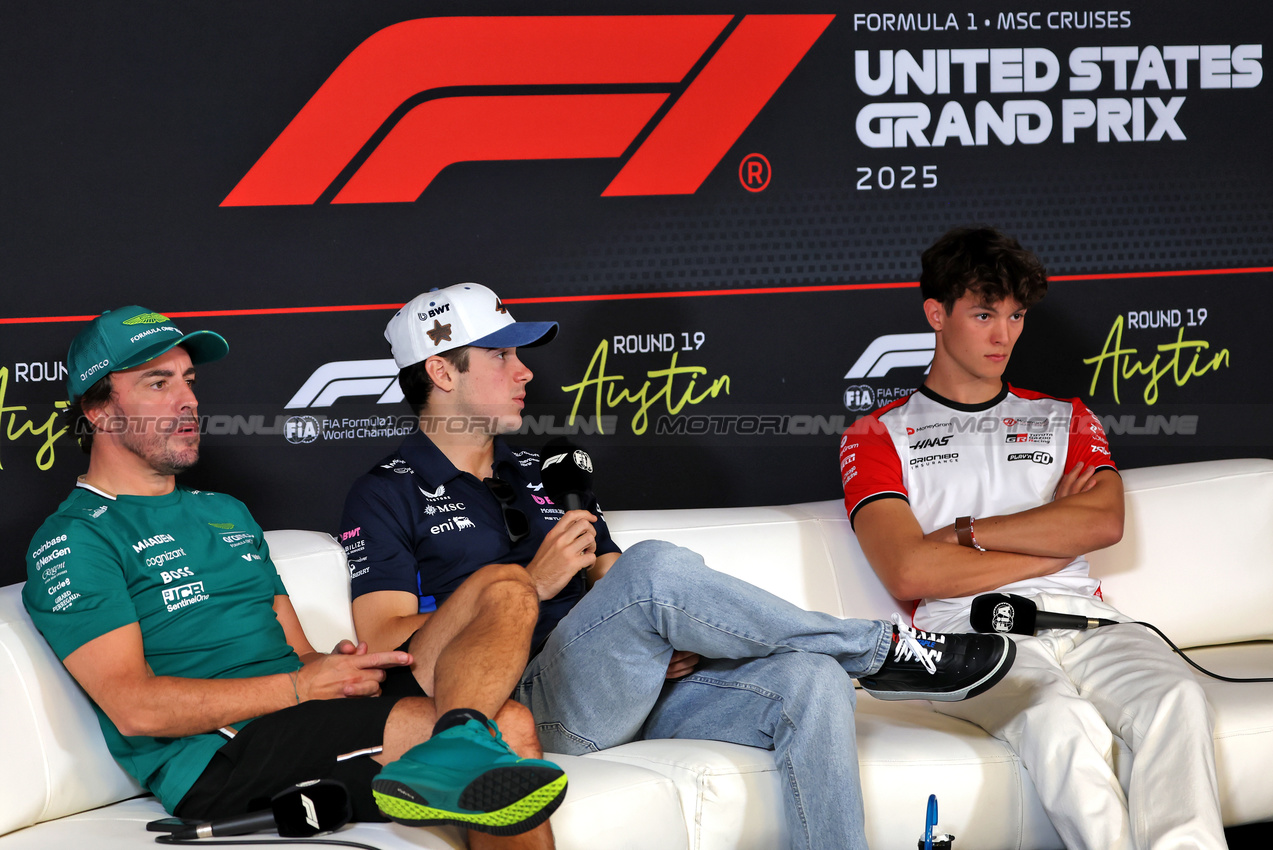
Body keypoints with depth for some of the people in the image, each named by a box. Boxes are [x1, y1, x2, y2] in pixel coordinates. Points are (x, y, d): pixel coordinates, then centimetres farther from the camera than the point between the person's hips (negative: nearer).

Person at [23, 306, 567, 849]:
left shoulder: (228, 514, 28)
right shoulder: (71, 540, 0)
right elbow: (134, 707, -12)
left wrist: (342, 665, -2)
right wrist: (302, 684, -12)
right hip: (216, 756, -9)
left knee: (505, 589, -17)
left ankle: (454, 748, -38)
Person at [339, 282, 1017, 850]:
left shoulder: (543, 474, 26)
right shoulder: (386, 498, 4)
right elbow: (390, 655, -8)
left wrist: (671, 636, -3)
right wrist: (532, 583, -13)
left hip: (638, 691, 6)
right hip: (529, 708, -6)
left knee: (809, 680, -20)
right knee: (656, 566, -31)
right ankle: (883, 650, -14)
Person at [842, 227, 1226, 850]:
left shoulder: (1064, 419, 27)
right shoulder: (879, 437, 15)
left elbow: (1103, 523, 5)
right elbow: (909, 573, -3)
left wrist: (966, 532, -1)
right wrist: (1052, 540, 3)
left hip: (1086, 623, 3)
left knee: (1177, 698, -30)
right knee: (1061, 719, -36)